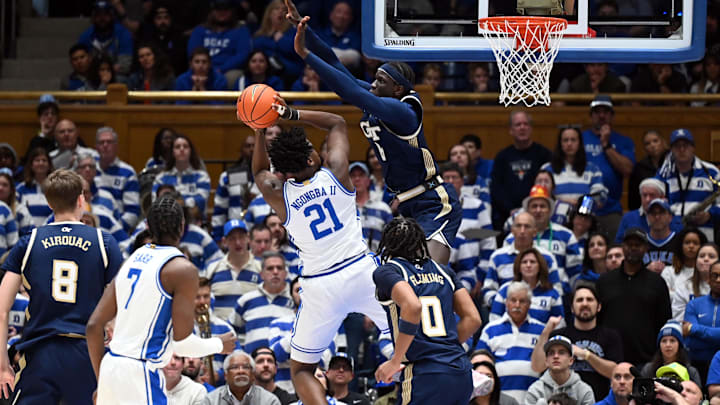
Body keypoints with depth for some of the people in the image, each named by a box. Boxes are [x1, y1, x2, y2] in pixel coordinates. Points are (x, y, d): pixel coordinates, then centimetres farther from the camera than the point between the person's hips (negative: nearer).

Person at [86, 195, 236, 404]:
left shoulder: (131, 260, 13)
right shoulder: (182, 269, -8)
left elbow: (94, 326, 11)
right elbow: (182, 342, -12)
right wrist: (219, 345, 8)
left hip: (111, 364, 8)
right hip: (140, 373, -8)